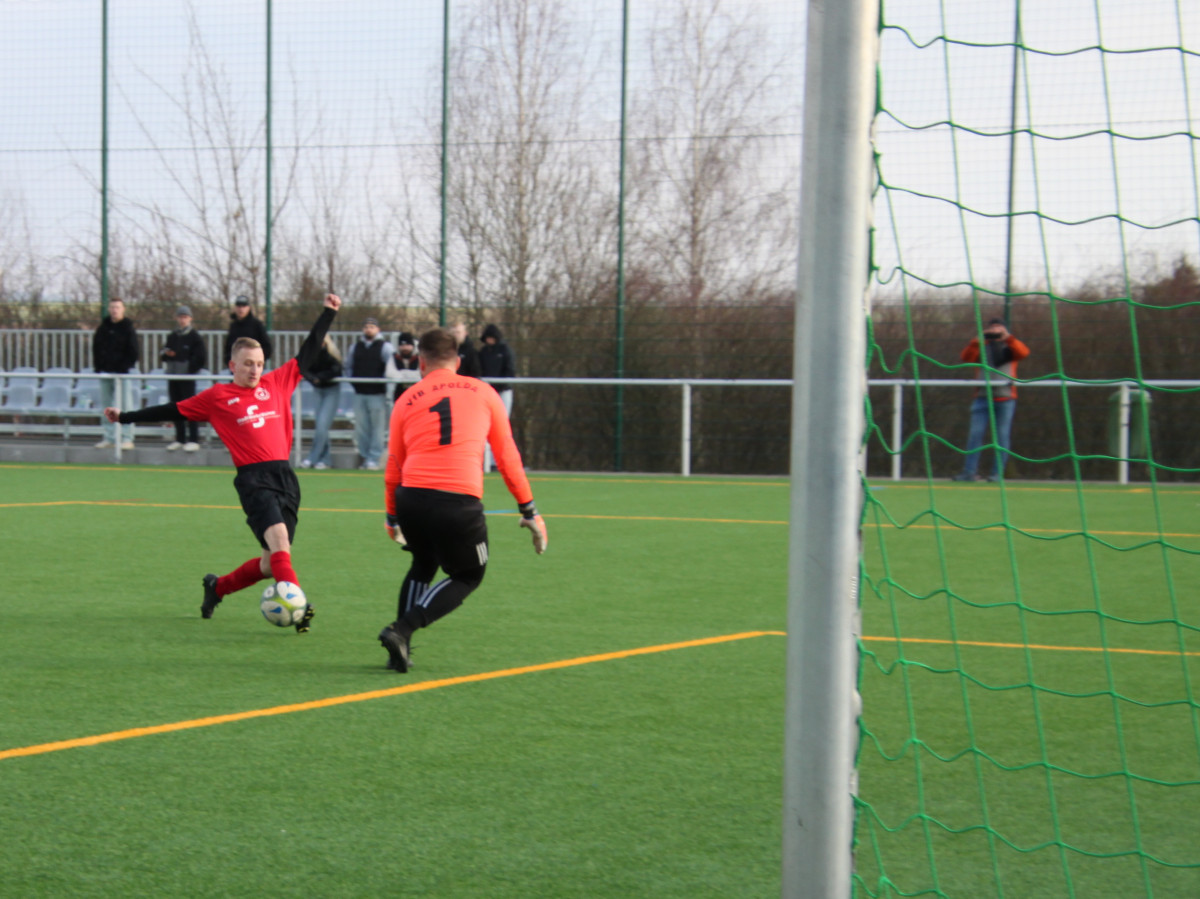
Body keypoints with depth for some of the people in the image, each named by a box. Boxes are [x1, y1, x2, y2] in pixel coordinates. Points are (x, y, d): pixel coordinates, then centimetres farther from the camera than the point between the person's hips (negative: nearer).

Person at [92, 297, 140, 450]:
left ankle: (127, 438, -4)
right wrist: (98, 367, 4)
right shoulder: (103, 327, 11)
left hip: (122, 373, -5)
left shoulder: (128, 329, -2)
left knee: (125, 405, -5)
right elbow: (96, 348, 16)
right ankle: (109, 437, 13)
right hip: (105, 373, 5)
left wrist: (123, 367, -14)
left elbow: (134, 353, -5)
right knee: (106, 406, 7)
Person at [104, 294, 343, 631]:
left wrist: (328, 313, 29)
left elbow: (307, 355, 27)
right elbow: (175, 411, 15)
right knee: (278, 537, -25)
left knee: (272, 562, 6)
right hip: (253, 478, -5)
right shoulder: (217, 396, 7)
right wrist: (126, 417, 17)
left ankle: (217, 587, 30)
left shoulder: (277, 383, 16)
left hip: (285, 476, 5)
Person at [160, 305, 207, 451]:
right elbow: (164, 355, 20)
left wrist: (191, 369, -11)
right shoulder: (172, 336, 13)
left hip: (187, 377, -6)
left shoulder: (195, 337, -3)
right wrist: (166, 354, -2)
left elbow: (202, 357, -7)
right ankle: (179, 439, 16)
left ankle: (193, 440, -5)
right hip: (172, 376, 6)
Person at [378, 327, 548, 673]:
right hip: (460, 502, -3)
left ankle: (400, 646, 18)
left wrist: (392, 517, 31)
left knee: (423, 565, 29)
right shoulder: (482, 392, 13)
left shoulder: (407, 400, 15)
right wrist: (529, 511, 20)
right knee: (468, 576, 16)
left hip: (411, 499, 3)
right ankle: (402, 630, -3)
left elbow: (393, 469, 17)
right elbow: (508, 457, 14)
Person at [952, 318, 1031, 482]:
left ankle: (998, 473, 2)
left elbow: (1024, 353, -9)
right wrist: (977, 341, -15)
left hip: (1005, 397, -1)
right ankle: (969, 471, -8)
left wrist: (1007, 338, -17)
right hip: (983, 397, 1)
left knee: (1002, 436, -1)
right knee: (975, 433, -7)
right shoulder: (982, 348, 14)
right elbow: (967, 357, -2)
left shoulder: (1010, 348, 11)